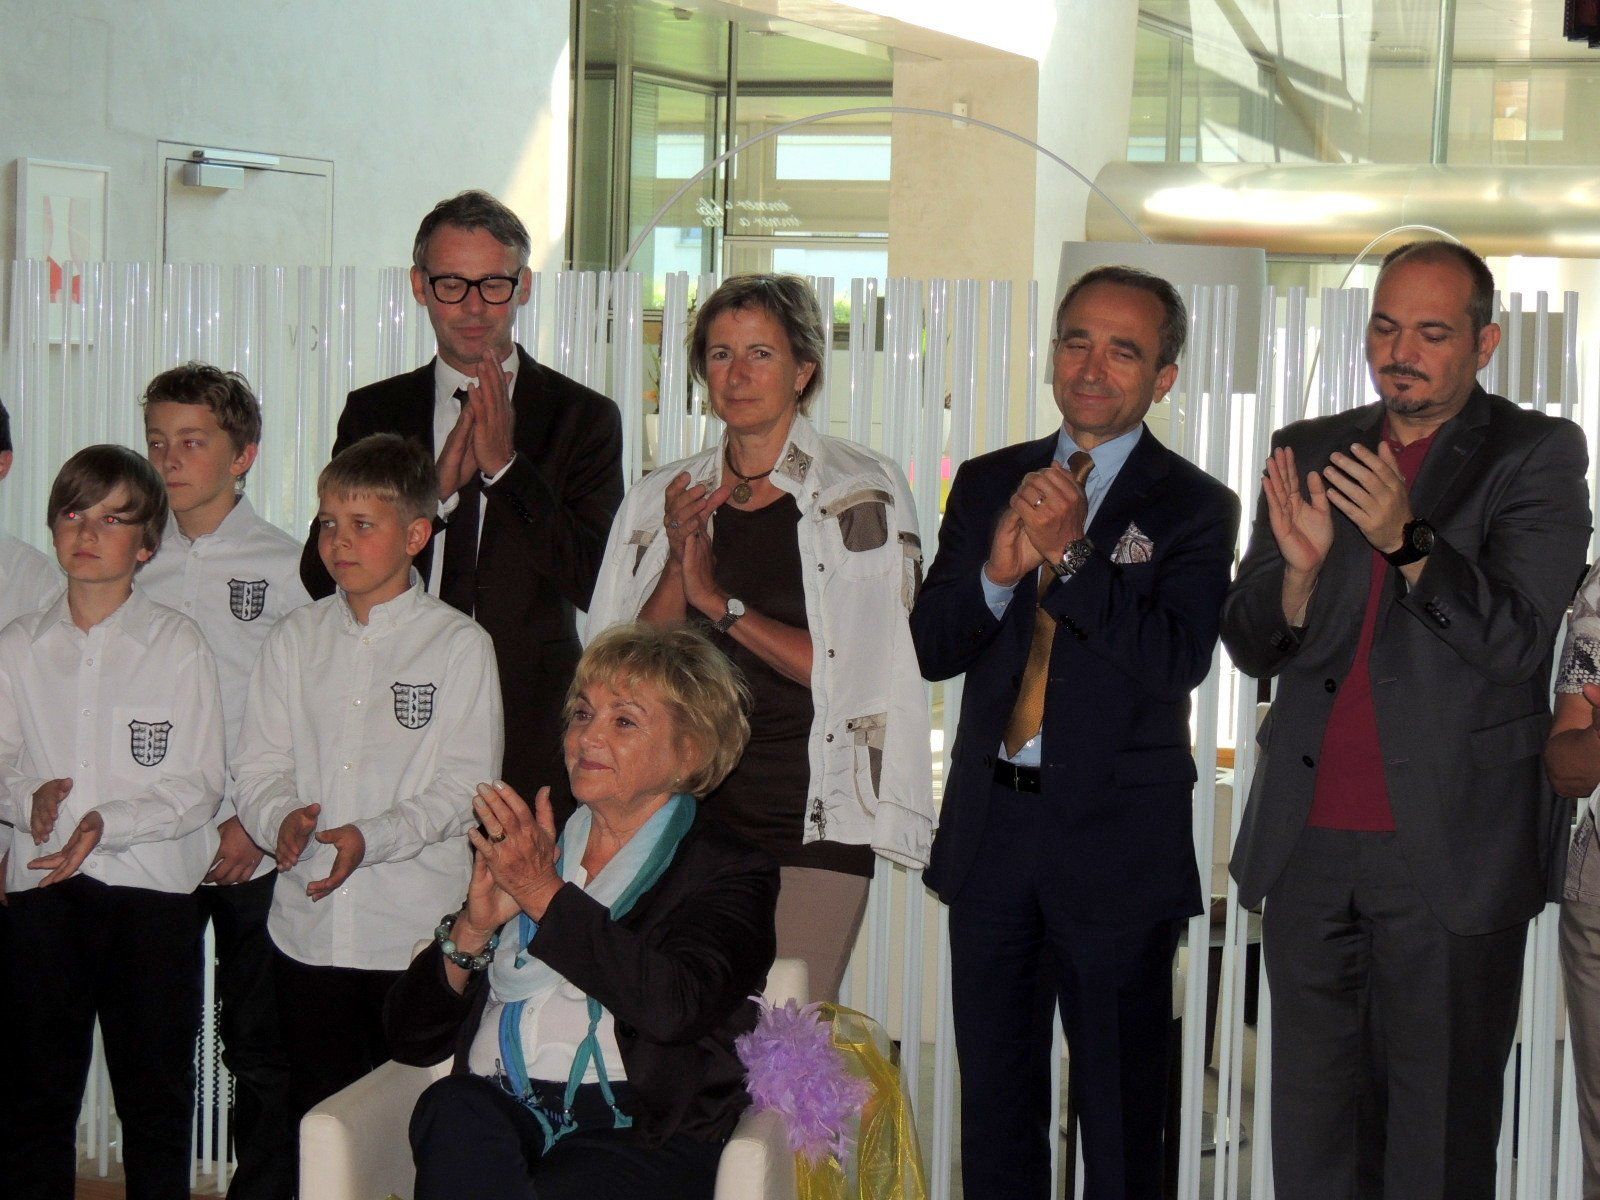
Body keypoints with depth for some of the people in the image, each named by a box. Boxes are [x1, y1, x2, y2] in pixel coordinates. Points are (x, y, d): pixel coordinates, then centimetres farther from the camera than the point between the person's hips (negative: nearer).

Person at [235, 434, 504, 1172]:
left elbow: (466, 786, -8)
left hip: (416, 928, -4)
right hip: (308, 924, 4)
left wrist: (371, 837, -22)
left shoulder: (460, 645, -2)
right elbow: (257, 765, 7)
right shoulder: (296, 639, 10)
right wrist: (283, 817, -16)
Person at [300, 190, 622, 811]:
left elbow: (600, 585, -6)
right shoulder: (373, 413, 11)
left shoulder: (585, 417, 4)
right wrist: (439, 486, -10)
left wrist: (505, 464, -12)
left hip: (533, 733, -1)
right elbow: (320, 579, 2)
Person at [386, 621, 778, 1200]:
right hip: (496, 1112, 4)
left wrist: (546, 895, -10)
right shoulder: (515, 853, 22)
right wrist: (472, 928, -1)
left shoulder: (733, 873, 10)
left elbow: (676, 1005, -13)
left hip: (638, 1133, -4)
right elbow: (411, 1039, 17)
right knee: (451, 1110, -32)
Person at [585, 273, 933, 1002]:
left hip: (811, 827, -3)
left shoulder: (863, 493, -1)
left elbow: (861, 668, -8)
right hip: (685, 812, 3)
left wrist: (722, 605, -9)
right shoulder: (666, 498, 11)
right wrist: (678, 561, -7)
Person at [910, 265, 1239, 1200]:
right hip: (990, 825, 4)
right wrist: (997, 571, -16)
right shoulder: (987, 483, 8)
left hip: (1115, 841, -4)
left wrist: (1071, 554, -22)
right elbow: (932, 648, 3)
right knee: (994, 1094, 15)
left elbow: (1176, 664, -17)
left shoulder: (1195, 508, -5)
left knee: (1122, 1105, 8)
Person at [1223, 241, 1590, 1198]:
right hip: (1307, 840, 4)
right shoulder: (1310, 453, 11)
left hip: (1450, 853, -4)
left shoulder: (1537, 457, -1)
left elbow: (1519, 642, -12)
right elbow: (1252, 649, 8)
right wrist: (1301, 569, -12)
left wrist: (1407, 539, -25)